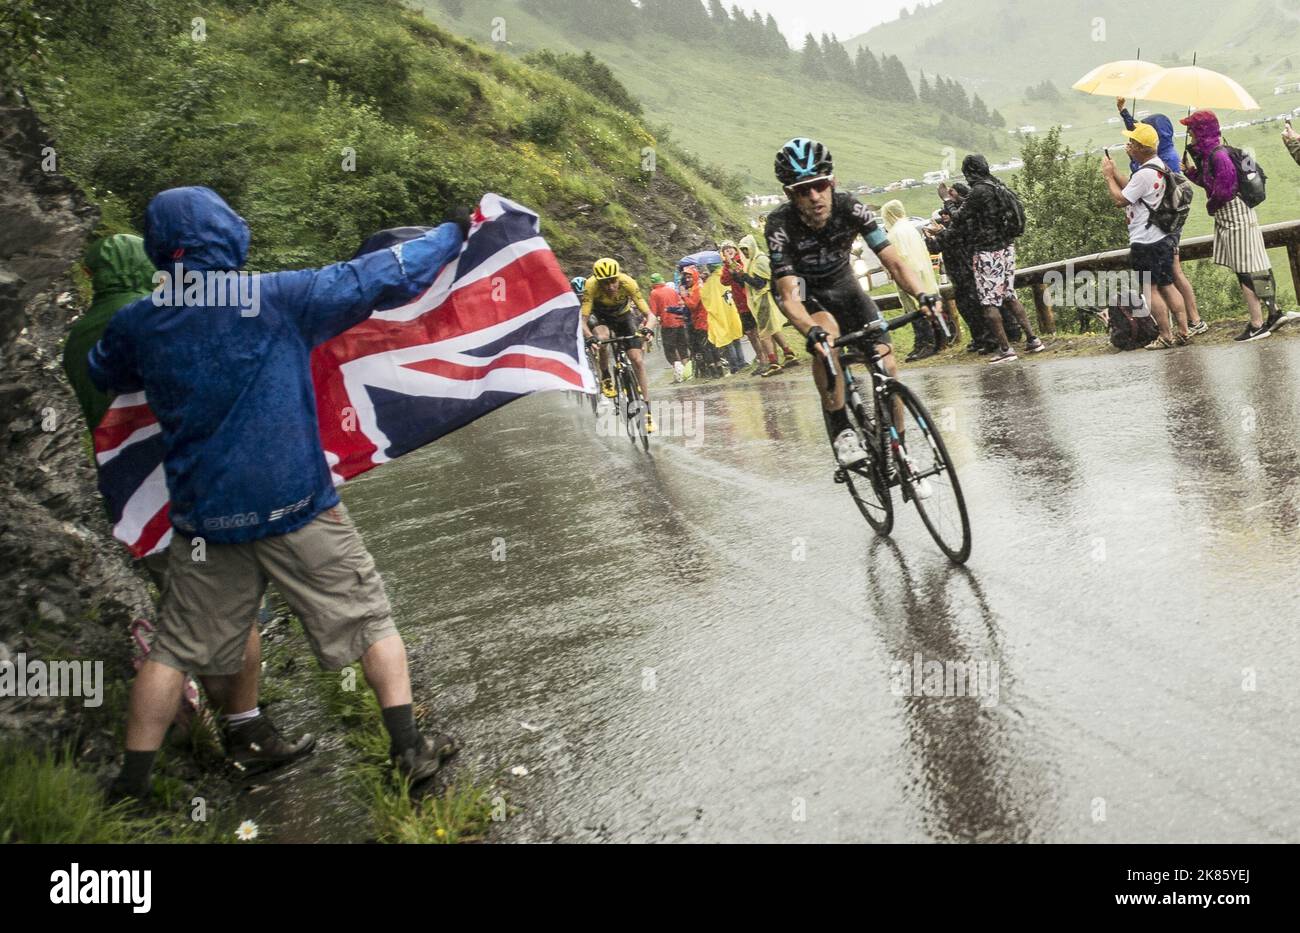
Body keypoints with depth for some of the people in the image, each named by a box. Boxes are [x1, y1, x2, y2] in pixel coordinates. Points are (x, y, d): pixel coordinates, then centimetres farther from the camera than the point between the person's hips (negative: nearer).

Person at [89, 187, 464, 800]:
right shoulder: (279, 298, -11)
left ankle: (132, 784, 16)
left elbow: (102, 376, 21)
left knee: (175, 650, 14)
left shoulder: (136, 324, 0)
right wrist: (451, 236, 10)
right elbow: (378, 278, -4)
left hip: (204, 516, 3)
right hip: (297, 508, -3)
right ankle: (409, 751, 9)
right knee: (371, 621, 10)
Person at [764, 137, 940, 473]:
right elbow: (789, 297, -37)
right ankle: (841, 433, -27)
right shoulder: (780, 225, -32)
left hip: (844, 285, 3)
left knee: (887, 367, -11)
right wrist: (811, 331, -57)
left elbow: (893, 261, -27)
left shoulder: (850, 208, -27)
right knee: (827, 332, -37)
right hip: (807, 293, -3)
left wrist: (921, 295, -46)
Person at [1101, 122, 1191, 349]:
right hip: (1162, 237, 10)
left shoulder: (1145, 174, -21)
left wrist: (1109, 176, -4)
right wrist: (1113, 171, 11)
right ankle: (1183, 331, 14)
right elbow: (1132, 188, 17)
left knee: (1151, 289, -2)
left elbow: (1120, 199, -16)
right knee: (1167, 286, 13)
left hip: (1146, 241, -10)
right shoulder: (1158, 166, 11)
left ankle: (1165, 336, 0)